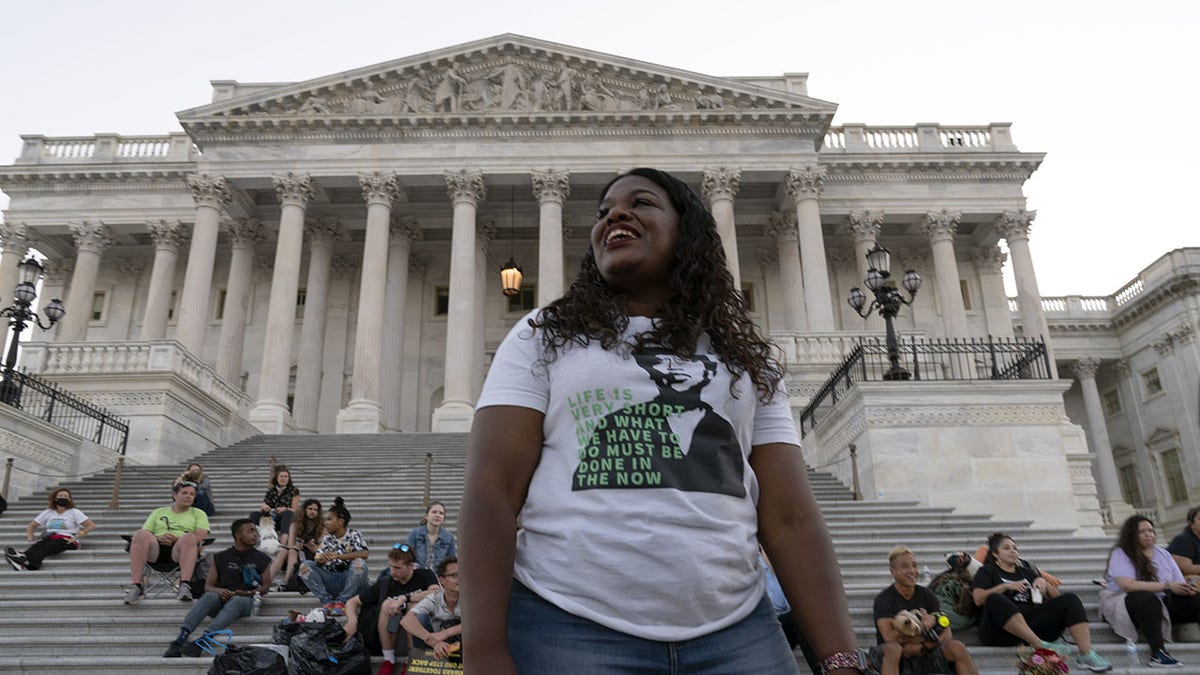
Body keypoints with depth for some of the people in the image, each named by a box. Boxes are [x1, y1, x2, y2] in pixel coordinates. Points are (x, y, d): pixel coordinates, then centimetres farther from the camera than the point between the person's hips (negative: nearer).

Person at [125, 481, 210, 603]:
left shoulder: (198, 514, 23)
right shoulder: (158, 512, 29)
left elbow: (200, 536, 5)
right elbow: (145, 533, 16)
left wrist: (177, 539, -11)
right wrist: (158, 538, -6)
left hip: (180, 550, -2)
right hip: (156, 548, 2)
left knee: (189, 537, -37)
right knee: (141, 534, -30)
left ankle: (185, 586, -44)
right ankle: (136, 586, -33)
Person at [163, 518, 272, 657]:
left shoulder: (261, 559, 11)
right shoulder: (221, 557, 13)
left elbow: (265, 586, 6)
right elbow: (208, 586, 9)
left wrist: (248, 593, -14)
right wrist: (219, 591, -14)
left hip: (246, 600, -2)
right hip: (222, 598, 2)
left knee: (237, 600, -36)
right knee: (210, 596, -32)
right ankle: (181, 639, -44)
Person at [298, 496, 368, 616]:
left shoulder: (353, 535, -5)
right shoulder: (327, 538, 9)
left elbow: (364, 553, -23)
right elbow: (317, 558, -2)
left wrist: (338, 556, -31)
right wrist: (320, 559, -27)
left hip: (349, 580, -4)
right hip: (330, 581, 4)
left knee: (359, 563, -33)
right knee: (305, 566, -12)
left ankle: (341, 601, -19)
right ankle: (327, 601, -14)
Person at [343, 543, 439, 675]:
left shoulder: (425, 575, -6)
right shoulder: (384, 583, 0)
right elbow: (352, 602, 3)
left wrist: (404, 598, -30)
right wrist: (353, 620, -18)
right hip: (390, 636, 2)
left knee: (415, 605, -26)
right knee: (387, 604, -21)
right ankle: (388, 660, -13)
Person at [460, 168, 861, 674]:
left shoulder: (746, 359, 12)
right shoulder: (543, 337, 5)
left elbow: (791, 520, 6)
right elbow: (491, 490, -4)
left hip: (736, 634, 3)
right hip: (569, 627, -2)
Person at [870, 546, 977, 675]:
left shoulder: (926, 595, 3)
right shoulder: (883, 599, -10)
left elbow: (947, 634, -5)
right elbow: (889, 637, -24)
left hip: (923, 654, 4)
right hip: (891, 654, -4)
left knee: (957, 648, -19)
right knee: (893, 648, -38)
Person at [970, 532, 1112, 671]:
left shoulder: (1026, 571, 30)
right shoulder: (987, 571, 15)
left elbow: (1057, 597, 25)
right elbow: (978, 599, -2)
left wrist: (1043, 583, 6)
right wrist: (1006, 586, -6)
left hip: (1033, 622, 5)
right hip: (1002, 628, -5)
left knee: (1070, 599, -13)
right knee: (995, 599, -37)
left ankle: (1087, 654, -32)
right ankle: (1041, 645, -46)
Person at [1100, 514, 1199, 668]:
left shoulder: (1162, 554, 10)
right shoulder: (1120, 554, -8)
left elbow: (1180, 584, 6)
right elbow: (1128, 585, -22)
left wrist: (1188, 589, -19)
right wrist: (1167, 586, -22)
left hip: (1160, 605, 6)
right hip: (1122, 602, -6)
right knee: (1146, 598, -38)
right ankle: (1158, 653, -41)